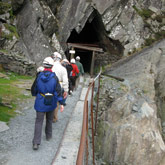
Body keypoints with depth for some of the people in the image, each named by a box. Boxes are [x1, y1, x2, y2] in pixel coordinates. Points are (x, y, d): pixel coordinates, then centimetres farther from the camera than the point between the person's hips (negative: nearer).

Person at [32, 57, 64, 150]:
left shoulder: (39, 76, -8)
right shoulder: (54, 77, -13)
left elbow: (35, 89, 4)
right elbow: (58, 91, -16)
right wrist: (61, 103, -13)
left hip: (40, 102, 0)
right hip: (51, 103, 0)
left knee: (39, 121, 1)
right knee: (49, 119, 23)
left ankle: (36, 143, -8)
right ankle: (48, 135, 39)